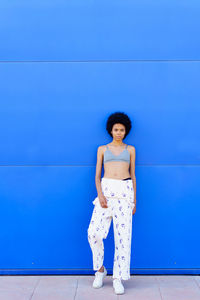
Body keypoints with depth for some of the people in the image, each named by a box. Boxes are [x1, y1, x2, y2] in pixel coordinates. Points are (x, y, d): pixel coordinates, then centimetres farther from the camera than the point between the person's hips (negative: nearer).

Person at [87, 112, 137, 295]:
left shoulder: (130, 149, 16)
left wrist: (134, 200, 8)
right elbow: (97, 175, 8)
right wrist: (100, 194, -8)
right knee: (94, 232, -11)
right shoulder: (102, 149, 15)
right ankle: (100, 269, 12)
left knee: (123, 235, -4)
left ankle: (118, 278, 5)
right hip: (106, 189, 0)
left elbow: (133, 175, 15)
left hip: (125, 191, 0)